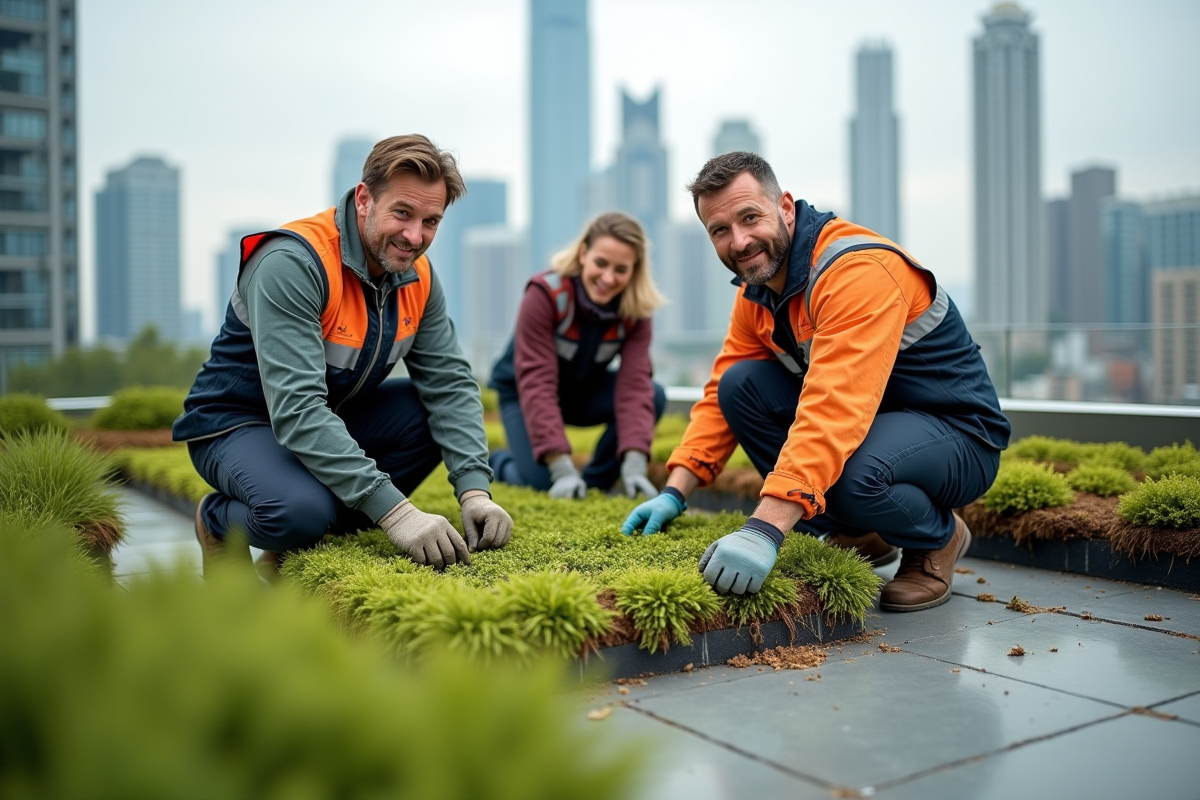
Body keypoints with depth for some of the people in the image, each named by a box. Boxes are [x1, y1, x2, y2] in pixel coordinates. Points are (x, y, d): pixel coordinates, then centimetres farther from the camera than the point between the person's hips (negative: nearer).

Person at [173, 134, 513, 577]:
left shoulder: (418, 275, -6)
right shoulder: (293, 263, -29)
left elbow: (449, 383, -8)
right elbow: (296, 409, -37)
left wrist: (475, 490, -23)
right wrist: (394, 510, -41)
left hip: (333, 418, 7)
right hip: (238, 423, -7)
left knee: (441, 411, -12)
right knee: (302, 512, -35)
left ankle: (332, 530, -2)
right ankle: (220, 522, 2)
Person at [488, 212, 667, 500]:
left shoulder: (636, 310, -20)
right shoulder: (545, 294, -31)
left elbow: (634, 384, -28)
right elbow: (537, 384, -35)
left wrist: (634, 465, -42)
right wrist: (562, 469, -42)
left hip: (584, 390, 4)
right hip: (521, 391, -3)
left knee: (654, 396, -23)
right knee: (540, 481, -23)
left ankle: (594, 484, -5)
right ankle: (497, 462, 14)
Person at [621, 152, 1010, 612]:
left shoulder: (859, 270, -28)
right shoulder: (757, 291, 0)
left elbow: (835, 410, -40)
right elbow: (718, 396, 3)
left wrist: (763, 531, -47)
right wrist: (675, 494, -9)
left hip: (958, 435, -7)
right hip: (877, 419, 8)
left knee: (853, 472, -39)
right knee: (739, 385, -12)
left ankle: (939, 538, 0)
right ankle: (859, 535, 3)